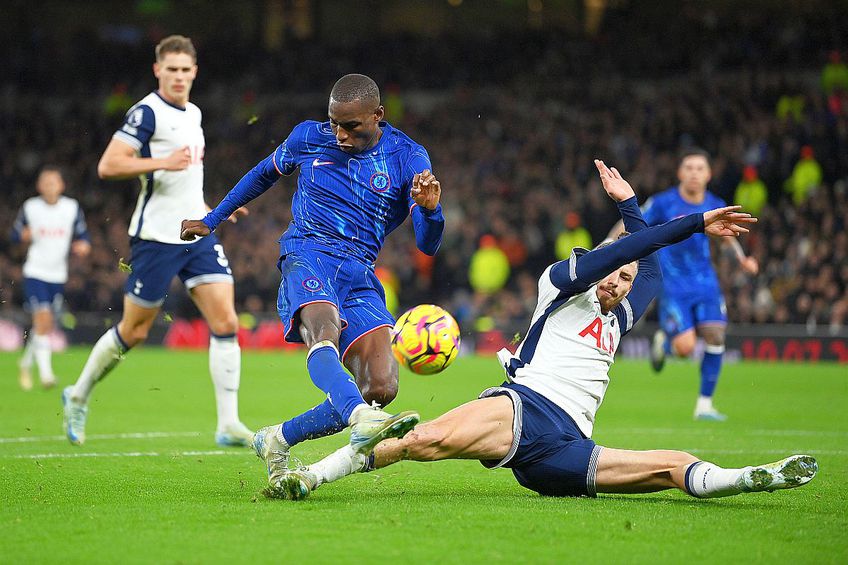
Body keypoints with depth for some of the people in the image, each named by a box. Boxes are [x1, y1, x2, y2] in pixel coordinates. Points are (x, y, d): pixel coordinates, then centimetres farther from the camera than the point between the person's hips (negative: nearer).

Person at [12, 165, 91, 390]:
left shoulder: (72, 208, 2)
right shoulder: (30, 207, -1)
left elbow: (83, 236, 8)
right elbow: (15, 233, 8)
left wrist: (82, 246, -14)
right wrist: (25, 235, -14)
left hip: (58, 275, 3)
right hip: (35, 272, -3)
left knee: (45, 326, 10)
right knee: (43, 320, -18)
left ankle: (26, 363, 33)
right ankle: (45, 372, -18)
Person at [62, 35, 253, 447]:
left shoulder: (193, 114, 15)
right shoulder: (147, 112, -11)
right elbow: (108, 166, -20)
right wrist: (162, 162, -27)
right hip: (156, 238, -7)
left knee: (226, 323, -7)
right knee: (133, 332, 3)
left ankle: (228, 425, -6)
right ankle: (78, 397, 26)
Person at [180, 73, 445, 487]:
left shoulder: (407, 158, 4)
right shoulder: (308, 138, 8)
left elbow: (427, 245, -3)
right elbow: (265, 173, 29)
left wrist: (430, 209, -26)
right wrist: (212, 219, 36)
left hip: (359, 276, 2)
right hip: (307, 255, -2)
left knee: (381, 387, -18)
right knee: (324, 330, -37)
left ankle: (277, 441, -3)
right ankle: (362, 420, -65)